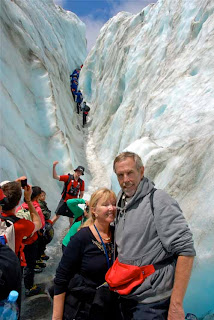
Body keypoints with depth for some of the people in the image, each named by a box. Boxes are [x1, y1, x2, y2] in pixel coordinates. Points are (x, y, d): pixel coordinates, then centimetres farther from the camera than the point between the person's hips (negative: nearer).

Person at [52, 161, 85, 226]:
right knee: (57, 216, 1)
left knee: (72, 218, 11)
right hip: (64, 201, -2)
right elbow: (55, 177, -14)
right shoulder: (68, 177, -8)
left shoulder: (81, 182, 0)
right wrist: (54, 167, -25)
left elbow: (81, 193, 9)